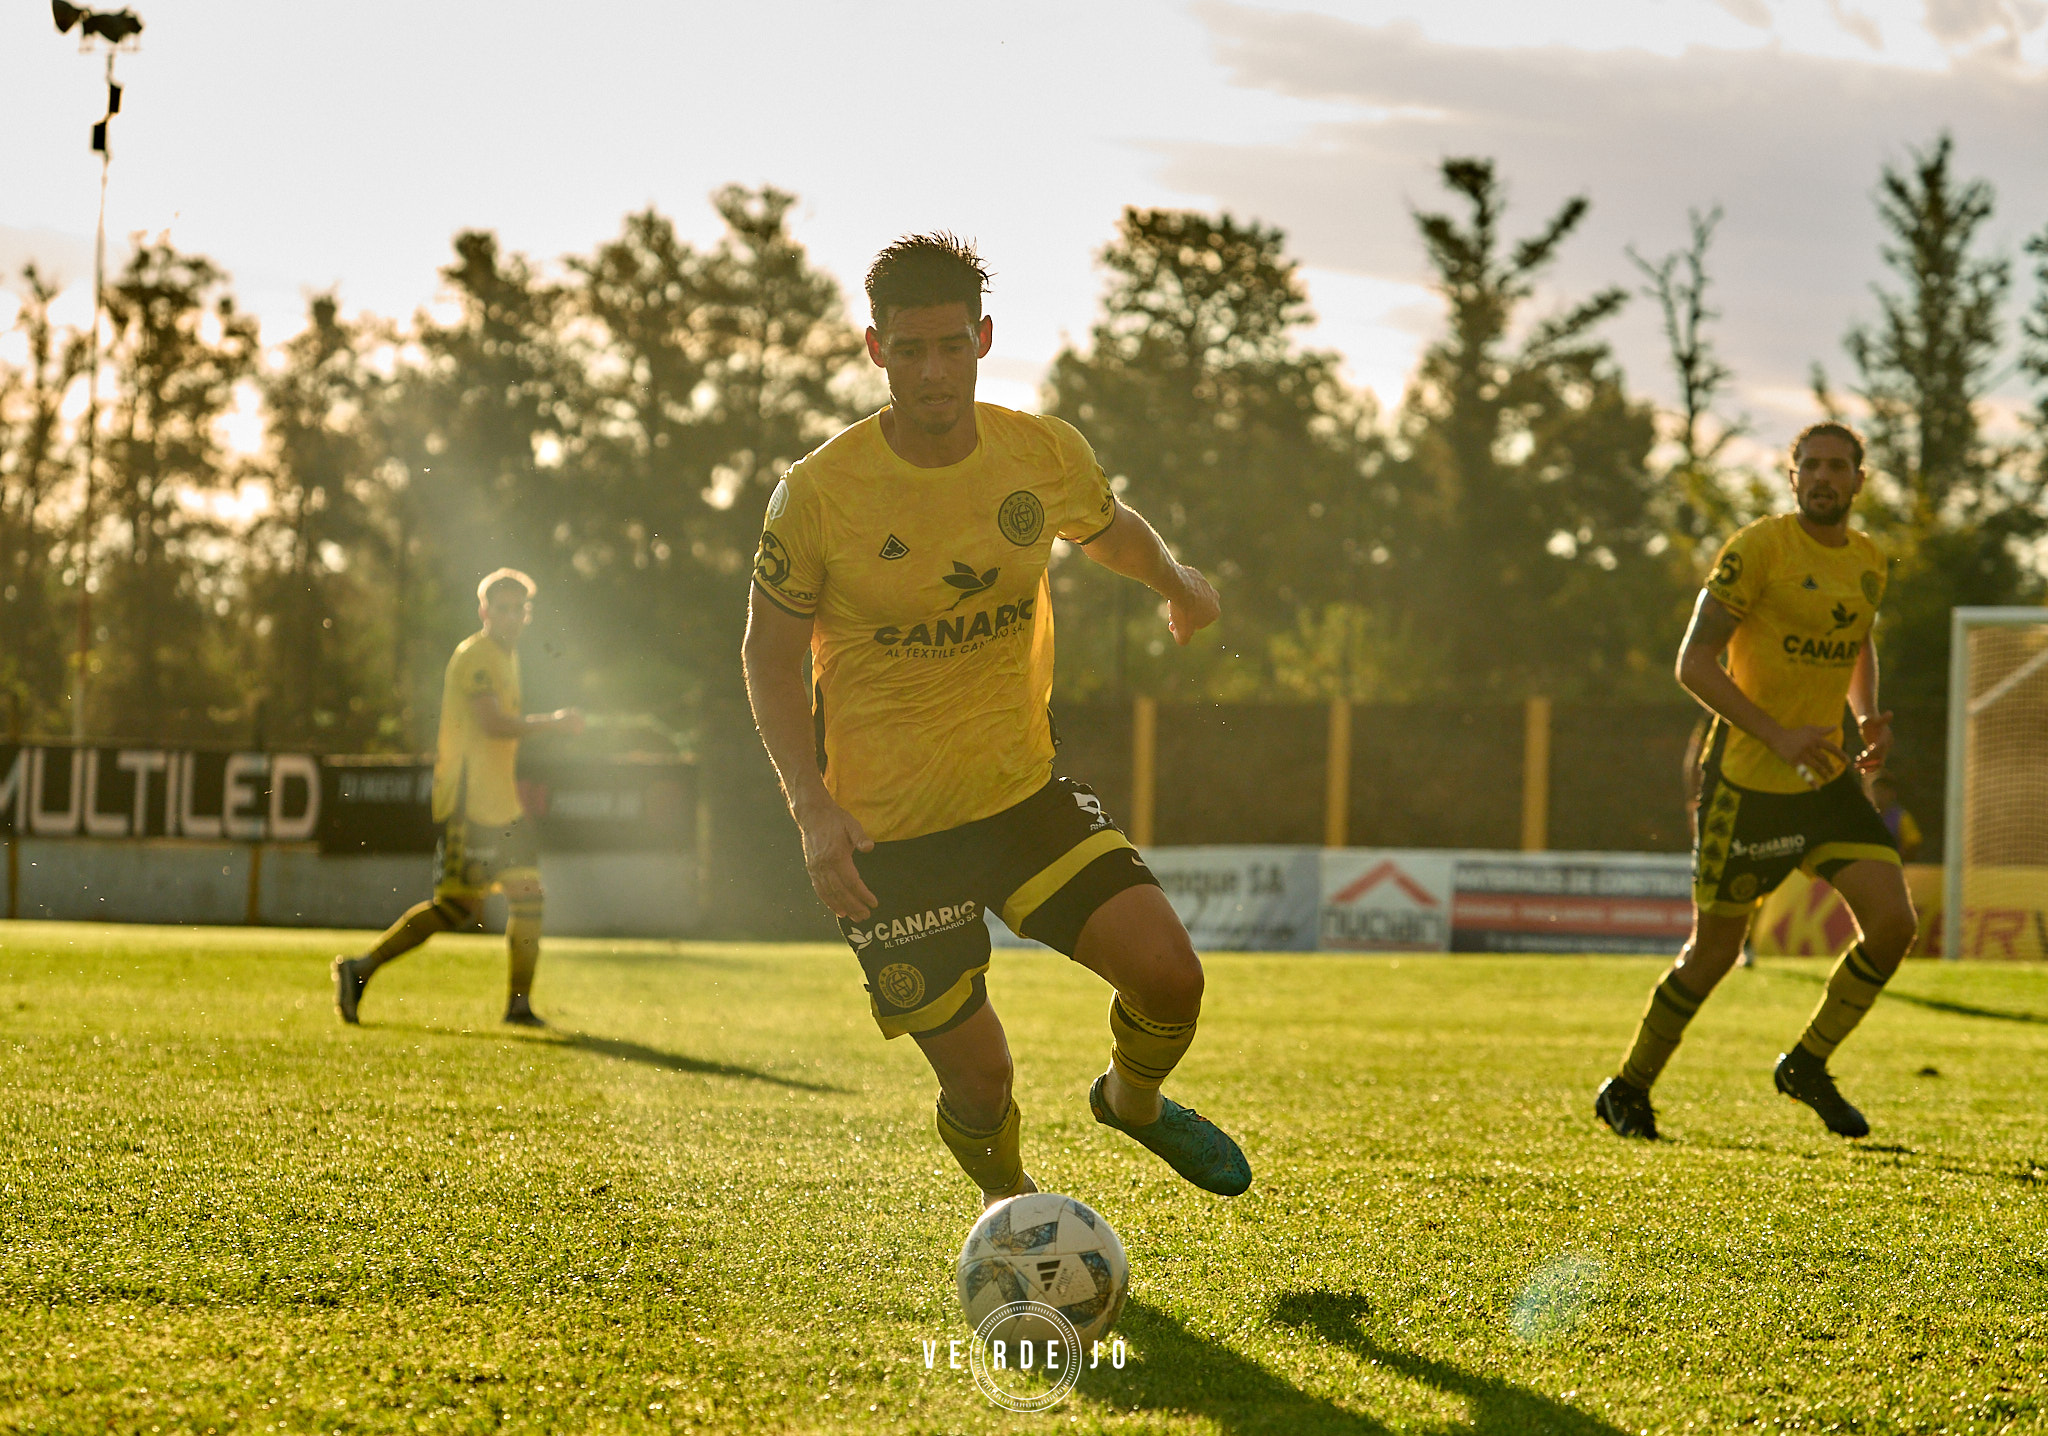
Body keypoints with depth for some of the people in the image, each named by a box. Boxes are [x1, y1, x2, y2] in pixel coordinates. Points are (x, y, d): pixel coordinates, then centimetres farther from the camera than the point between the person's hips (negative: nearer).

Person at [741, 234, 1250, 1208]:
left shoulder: (1046, 454, -5)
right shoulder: (819, 493, -15)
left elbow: (1106, 526, 21)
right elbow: (771, 652, -5)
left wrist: (1175, 582, 7)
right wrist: (812, 808, -15)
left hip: (1022, 791, 3)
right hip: (884, 831, -3)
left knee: (1169, 976, -12)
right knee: (978, 1078, -3)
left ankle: (1133, 1099, 24)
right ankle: (1008, 1199, 33)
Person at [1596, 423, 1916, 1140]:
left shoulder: (1869, 563, 8)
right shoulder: (1758, 549, -13)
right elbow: (1693, 663, -16)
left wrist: (1868, 718, 8)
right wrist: (1779, 736, -24)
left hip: (1827, 781, 6)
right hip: (1747, 781, -6)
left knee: (1894, 923, -9)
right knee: (1715, 948, 2)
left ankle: (1807, 1066, 11)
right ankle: (1627, 1091, 23)